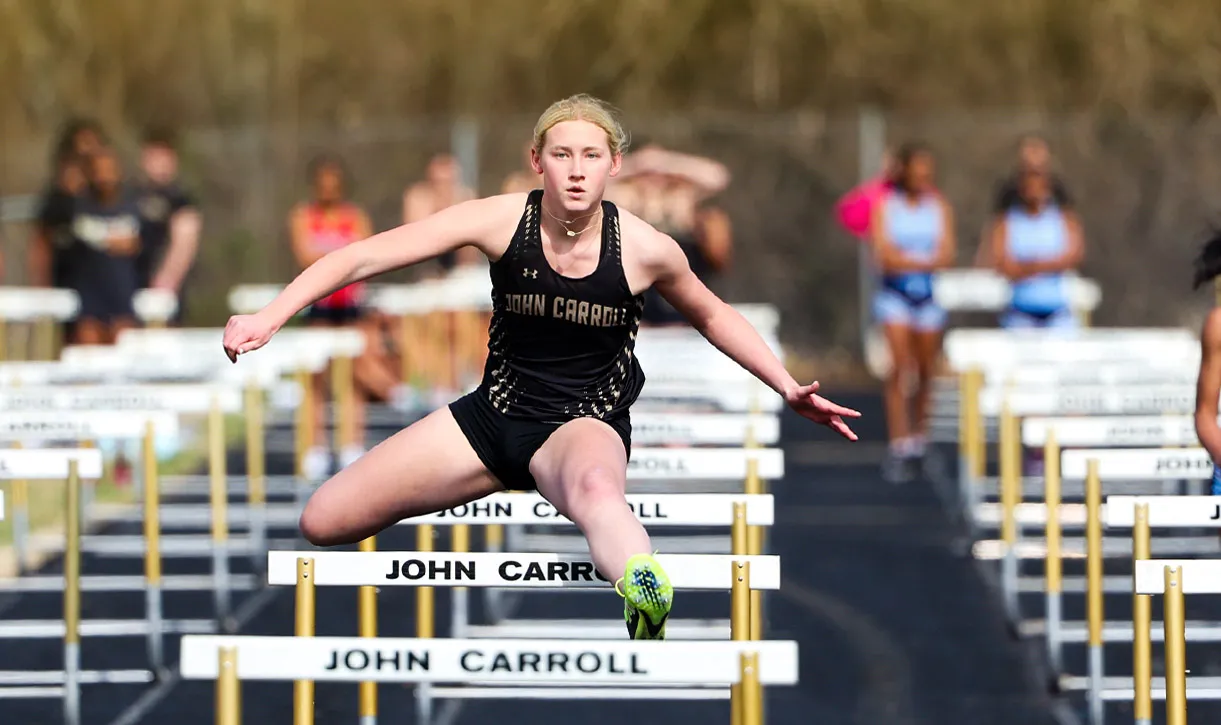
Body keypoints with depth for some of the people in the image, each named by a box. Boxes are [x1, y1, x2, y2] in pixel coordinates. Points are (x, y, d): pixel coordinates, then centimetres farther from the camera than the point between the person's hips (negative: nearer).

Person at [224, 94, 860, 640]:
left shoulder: (645, 250, -11)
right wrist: (269, 318, -23)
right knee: (323, 522, -5)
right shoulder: (502, 221, -13)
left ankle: (650, 616, -75)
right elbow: (364, 257, -13)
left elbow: (714, 316, 11)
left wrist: (789, 388, 4)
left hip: (586, 423, -4)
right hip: (496, 414, 4)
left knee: (596, 488, -46)